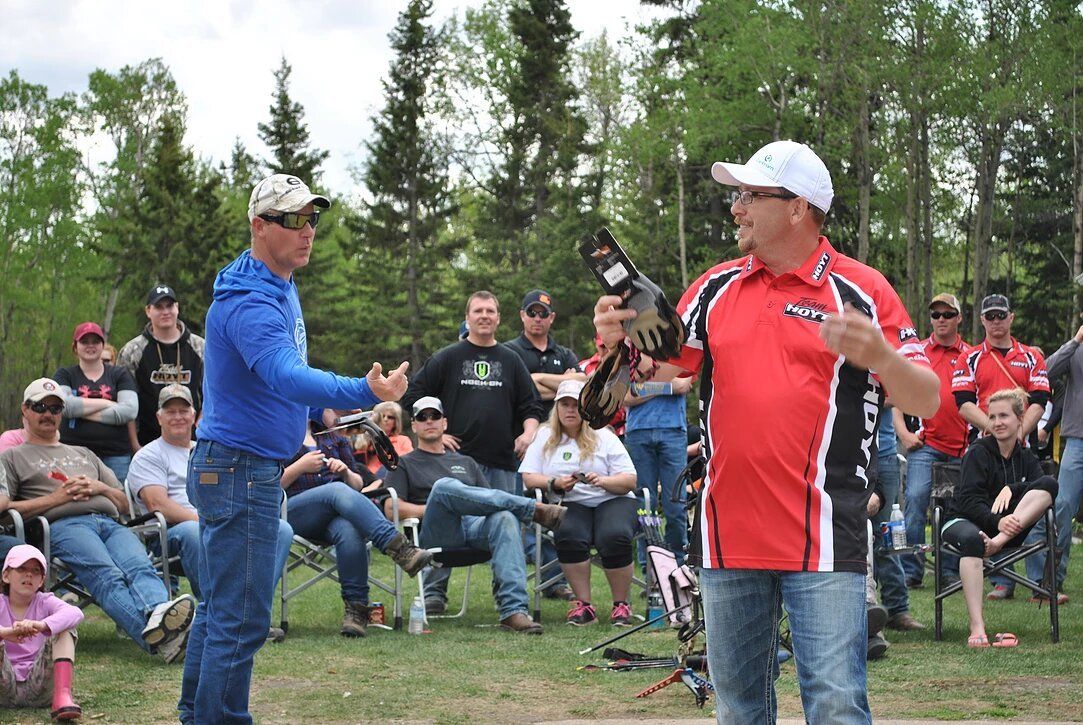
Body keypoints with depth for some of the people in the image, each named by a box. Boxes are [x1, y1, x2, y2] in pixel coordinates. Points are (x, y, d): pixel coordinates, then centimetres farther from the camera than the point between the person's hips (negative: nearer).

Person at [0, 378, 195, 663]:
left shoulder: (85, 455, 39)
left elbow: (124, 504, 34)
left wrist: (100, 487, 11)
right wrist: (57, 497, 2)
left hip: (109, 522, 5)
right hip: (62, 525, -5)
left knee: (139, 566, -32)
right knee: (107, 575, -37)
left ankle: (158, 614, -64)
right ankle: (154, 635, -64)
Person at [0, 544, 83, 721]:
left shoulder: (45, 602, 4)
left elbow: (75, 613, -19)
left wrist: (41, 625, -38)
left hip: (38, 687, 1)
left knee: (64, 629, -14)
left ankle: (62, 696, -30)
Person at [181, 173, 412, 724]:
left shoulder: (280, 285, 11)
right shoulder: (251, 302, -23)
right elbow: (286, 376, -40)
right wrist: (364, 392, -53)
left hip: (247, 468, 11)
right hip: (240, 473, -11)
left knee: (220, 606, 18)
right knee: (241, 618, -9)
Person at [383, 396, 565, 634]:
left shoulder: (466, 463, 34)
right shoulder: (405, 465, 24)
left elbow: (489, 501, 21)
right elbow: (391, 510, 6)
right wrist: (432, 509, -5)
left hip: (475, 526, 3)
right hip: (435, 535, -3)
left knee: (504, 518, -35)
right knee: (444, 486, -35)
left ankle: (514, 611, -49)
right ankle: (537, 510, -34)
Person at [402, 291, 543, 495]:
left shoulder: (511, 360, 15)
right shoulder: (447, 357, 7)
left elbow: (531, 406, 18)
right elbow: (412, 395, 7)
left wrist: (528, 433, 0)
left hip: (502, 462, 3)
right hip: (459, 458, -3)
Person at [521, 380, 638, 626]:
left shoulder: (604, 437, 11)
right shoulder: (545, 437, 15)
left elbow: (629, 480, 3)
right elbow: (528, 477, 6)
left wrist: (602, 481, -16)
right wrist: (555, 483, -12)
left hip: (612, 501, 0)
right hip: (571, 504, 0)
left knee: (615, 536, -34)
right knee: (568, 535, -35)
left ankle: (621, 604, -17)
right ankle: (583, 604, -24)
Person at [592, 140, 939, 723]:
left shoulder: (861, 292, -2)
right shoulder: (717, 287, 11)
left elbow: (926, 402, -4)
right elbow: (660, 368, 16)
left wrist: (879, 355, -24)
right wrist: (619, 345, -6)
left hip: (821, 539, -5)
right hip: (727, 537, 5)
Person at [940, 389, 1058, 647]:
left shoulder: (1026, 458, 11)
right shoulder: (978, 452, -4)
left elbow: (1041, 486, -9)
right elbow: (969, 500, -16)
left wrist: (1012, 488, -26)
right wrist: (997, 521, -32)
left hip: (1009, 527, 4)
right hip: (963, 520, -4)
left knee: (1049, 483, -16)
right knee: (971, 539, -43)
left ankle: (998, 542, -33)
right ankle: (977, 628, -48)